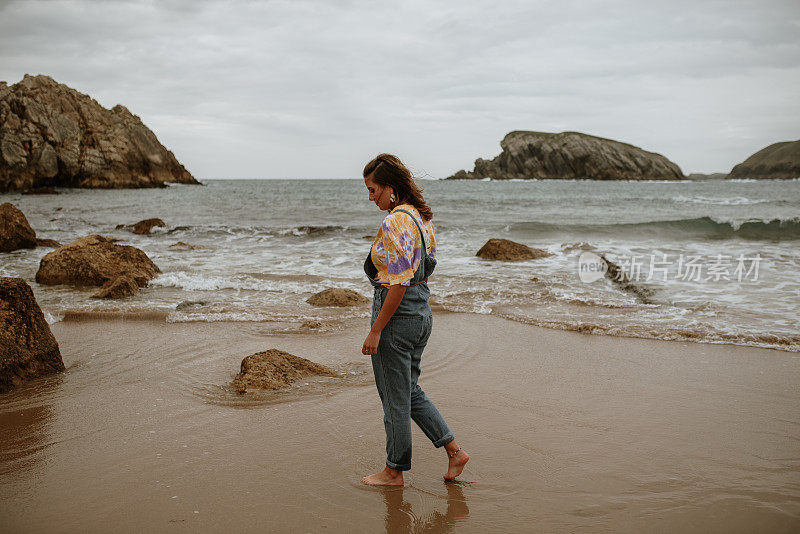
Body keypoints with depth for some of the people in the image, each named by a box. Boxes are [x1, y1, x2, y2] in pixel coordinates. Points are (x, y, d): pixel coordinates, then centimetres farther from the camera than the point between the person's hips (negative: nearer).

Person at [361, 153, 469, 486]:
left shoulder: (395, 222, -21)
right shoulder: (422, 217, 9)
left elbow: (399, 283, -23)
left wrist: (375, 331, -19)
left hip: (397, 312, -10)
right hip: (422, 310, 10)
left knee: (395, 397, 6)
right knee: (410, 390, 22)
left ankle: (394, 471, 22)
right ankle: (453, 451, 23)